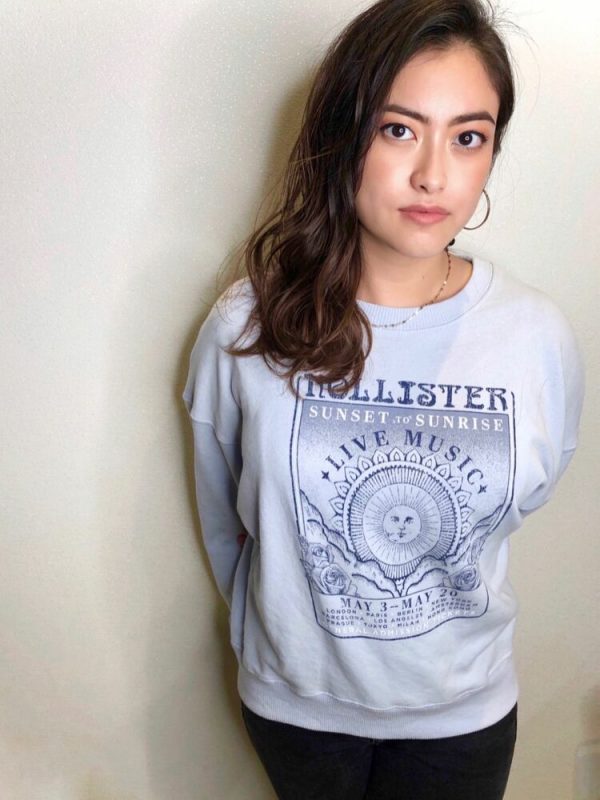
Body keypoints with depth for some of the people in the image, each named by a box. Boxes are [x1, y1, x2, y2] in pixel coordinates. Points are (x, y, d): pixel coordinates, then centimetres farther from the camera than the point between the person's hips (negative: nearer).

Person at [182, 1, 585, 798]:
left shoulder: (540, 338, -18)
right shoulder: (245, 328, -19)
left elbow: (523, 497, 1)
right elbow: (223, 519, -3)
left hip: (465, 710, 0)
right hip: (293, 699, 0)